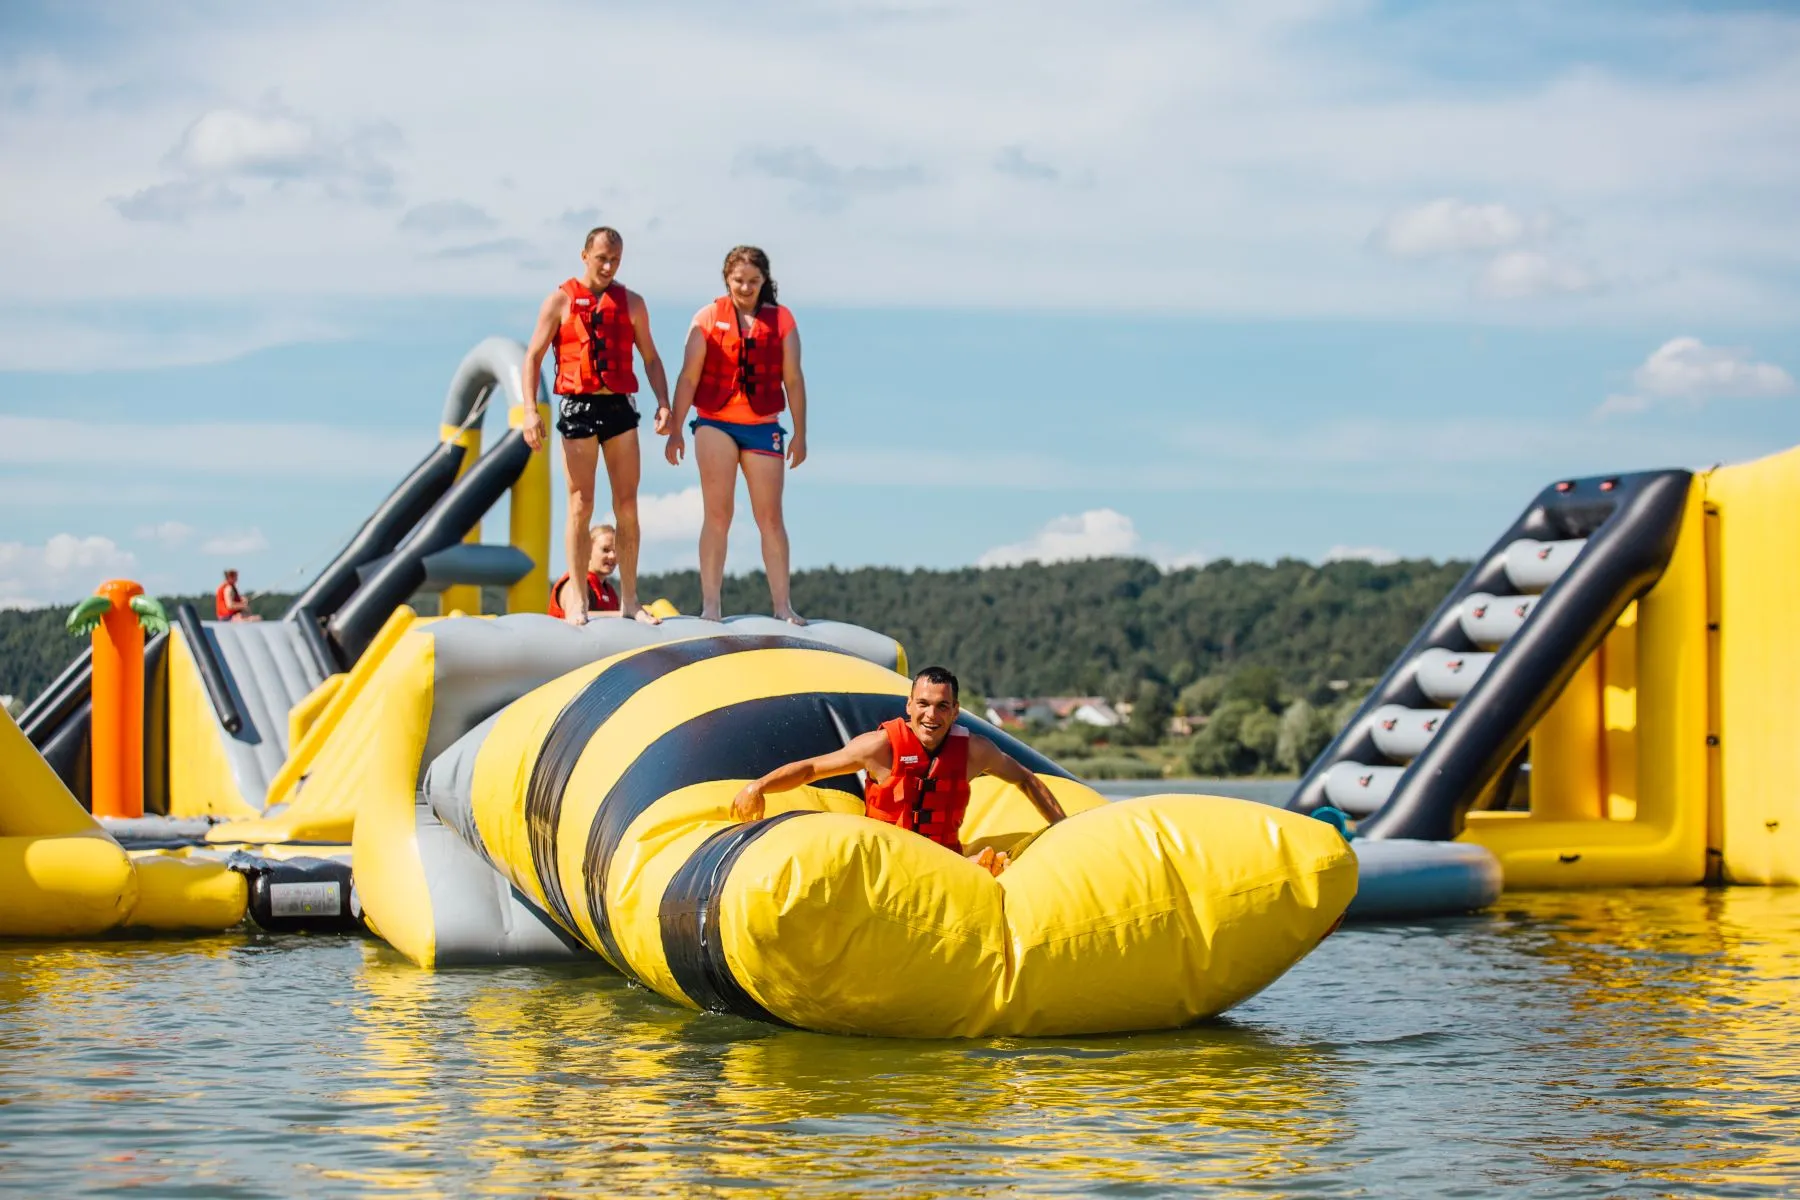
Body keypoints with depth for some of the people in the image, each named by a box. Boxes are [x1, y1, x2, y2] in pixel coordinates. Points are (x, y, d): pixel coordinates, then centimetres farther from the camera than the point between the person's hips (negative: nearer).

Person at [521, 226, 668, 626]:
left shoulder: (631, 303, 11)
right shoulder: (561, 300, 4)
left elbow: (650, 358, 14)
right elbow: (533, 357, 2)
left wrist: (663, 402, -1)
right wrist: (530, 410, -10)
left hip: (620, 406, 2)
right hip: (578, 408, -2)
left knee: (628, 507, 1)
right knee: (580, 506, -2)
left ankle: (629, 598, 7)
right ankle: (577, 600, 3)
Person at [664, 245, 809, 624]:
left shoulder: (781, 320, 5)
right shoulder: (707, 318, 2)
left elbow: (793, 380, 5)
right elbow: (688, 377, 1)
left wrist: (800, 434, 2)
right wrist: (675, 430, -2)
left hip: (763, 427, 1)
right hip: (715, 423, -1)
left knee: (770, 517, 2)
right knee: (717, 514, -3)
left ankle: (782, 604, 6)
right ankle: (710, 604, -1)